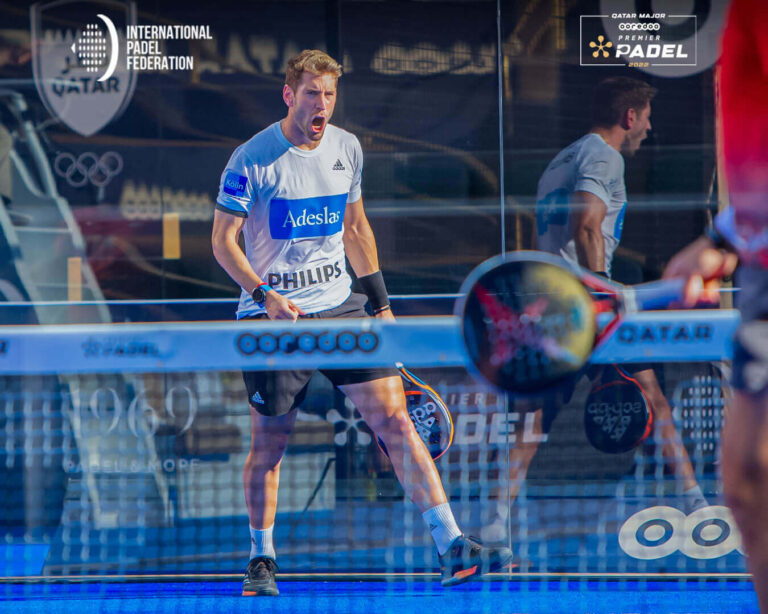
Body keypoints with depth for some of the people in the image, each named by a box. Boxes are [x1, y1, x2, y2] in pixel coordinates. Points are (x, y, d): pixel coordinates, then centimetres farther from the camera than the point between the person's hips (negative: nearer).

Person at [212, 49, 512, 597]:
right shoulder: (252, 159, -10)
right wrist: (265, 295, -21)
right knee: (269, 443, 0)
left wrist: (380, 300, 14)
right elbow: (223, 240, -7)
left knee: (395, 419, -6)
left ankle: (453, 550, -8)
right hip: (273, 317, -4)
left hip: (340, 306, 4)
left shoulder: (347, 148, 6)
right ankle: (262, 560, 18)